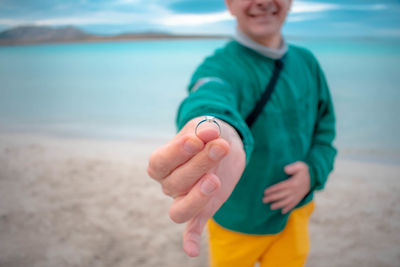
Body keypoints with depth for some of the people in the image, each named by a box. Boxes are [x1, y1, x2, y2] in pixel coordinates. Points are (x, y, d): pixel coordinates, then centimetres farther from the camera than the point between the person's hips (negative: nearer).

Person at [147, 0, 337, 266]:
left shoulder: (307, 62, -1)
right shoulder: (219, 66, -21)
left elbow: (325, 126, 7)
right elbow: (212, 96, -45)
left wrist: (314, 171, -12)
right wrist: (213, 127, -68)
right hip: (238, 221, -4)